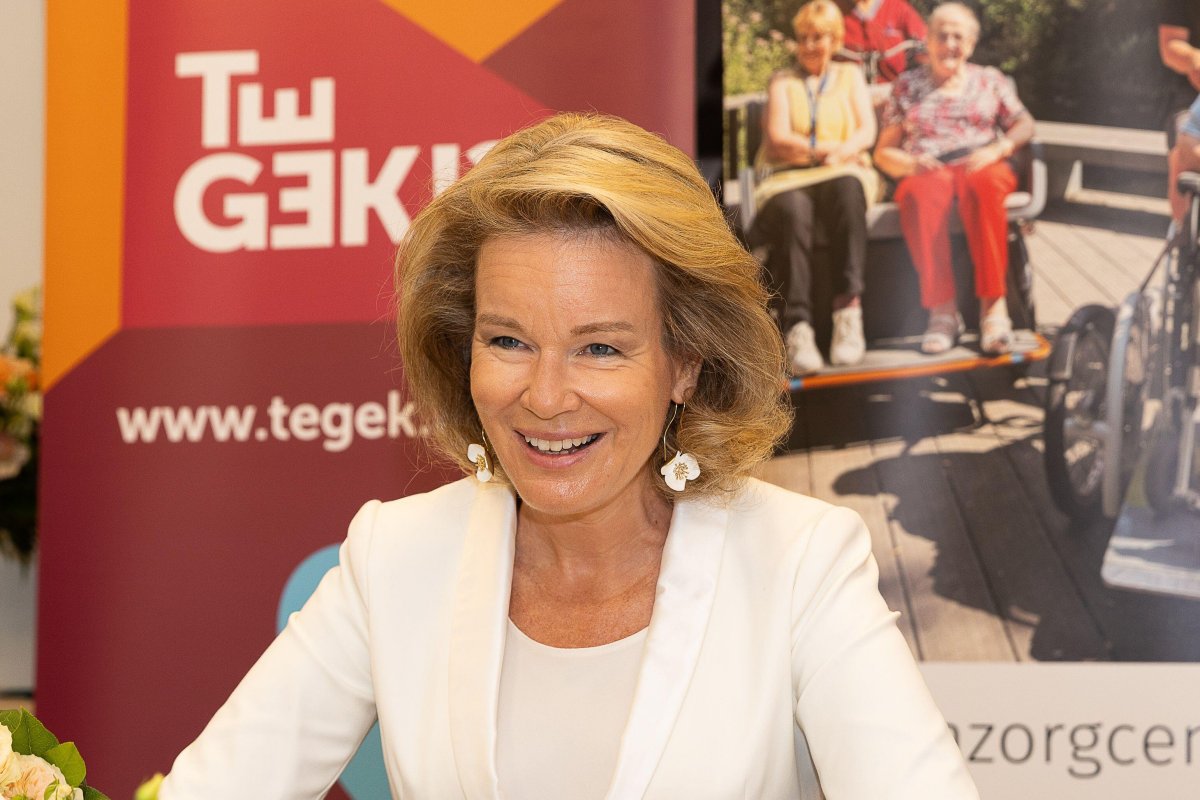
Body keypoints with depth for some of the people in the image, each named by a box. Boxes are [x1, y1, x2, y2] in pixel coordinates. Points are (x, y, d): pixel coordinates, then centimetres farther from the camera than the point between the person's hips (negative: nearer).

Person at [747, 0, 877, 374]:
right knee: (792, 209, -39)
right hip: (790, 177, -1)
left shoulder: (850, 77, 24)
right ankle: (797, 326, -49)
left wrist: (844, 151, -14)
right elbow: (778, 136, 4)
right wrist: (820, 150, -12)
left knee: (847, 189, -39)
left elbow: (867, 130, 9)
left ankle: (848, 308, -45)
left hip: (843, 173, 1)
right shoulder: (783, 81, 20)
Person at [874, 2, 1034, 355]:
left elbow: (1024, 124, 13)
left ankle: (993, 306, -44)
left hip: (979, 166, 0)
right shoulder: (907, 86, 21)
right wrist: (909, 163, -7)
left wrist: (998, 149, -7)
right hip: (927, 170, 0)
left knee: (983, 184, -40)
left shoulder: (989, 80, 22)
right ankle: (942, 310, -41)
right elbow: (884, 152, 16)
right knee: (919, 195, -39)